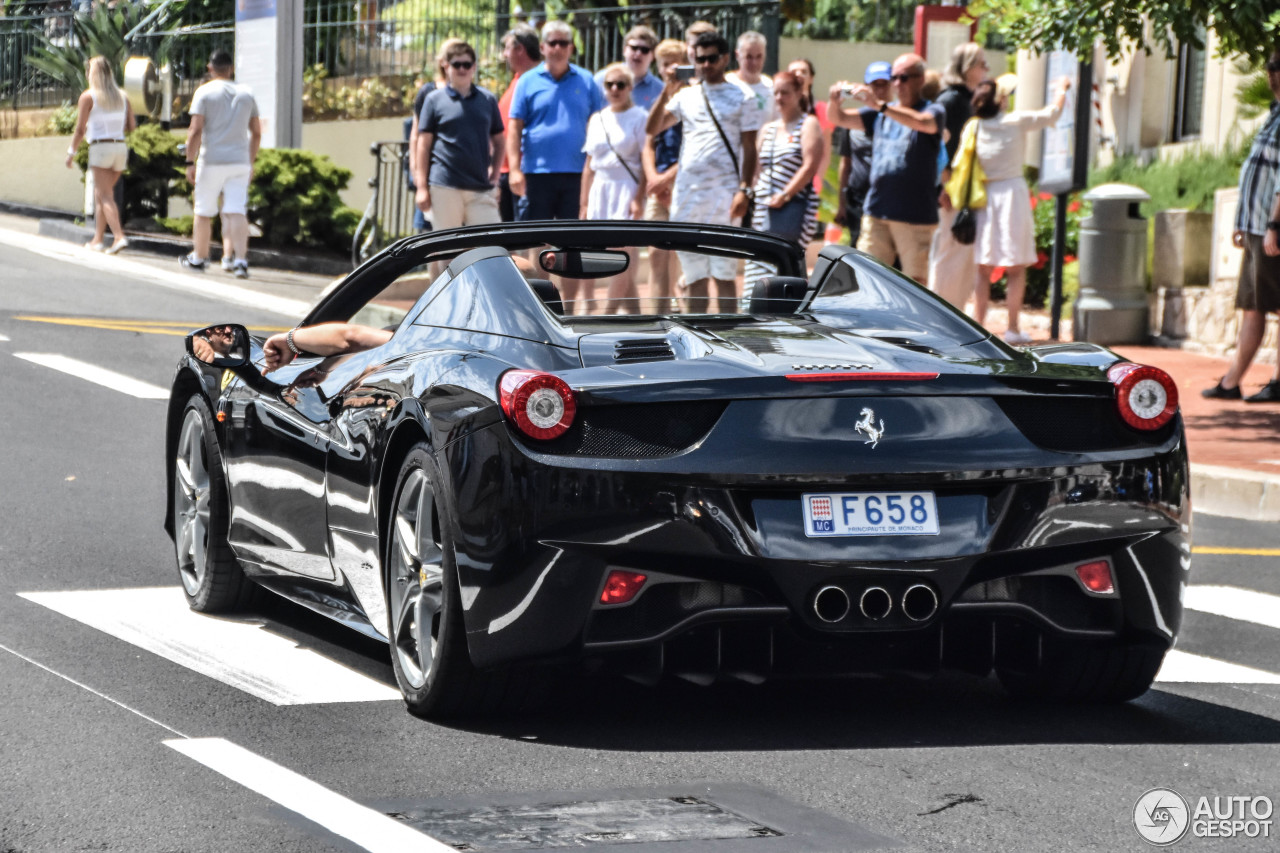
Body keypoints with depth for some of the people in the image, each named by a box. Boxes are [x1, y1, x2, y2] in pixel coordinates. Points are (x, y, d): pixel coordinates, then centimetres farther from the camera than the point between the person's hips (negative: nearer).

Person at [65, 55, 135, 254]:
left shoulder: (88, 96, -5)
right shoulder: (121, 96, 10)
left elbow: (80, 129, -8)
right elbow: (130, 127, 10)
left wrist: (71, 152, 1)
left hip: (100, 147, -6)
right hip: (120, 147, 6)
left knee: (105, 195, -9)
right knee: (100, 195, 15)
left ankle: (119, 236, -25)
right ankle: (97, 239, 16)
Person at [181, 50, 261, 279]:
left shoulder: (204, 92, -3)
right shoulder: (246, 94, 10)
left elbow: (196, 130, -10)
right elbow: (256, 133, 13)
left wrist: (190, 161, -7)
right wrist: (251, 162, 22)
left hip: (212, 160, -3)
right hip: (240, 161, 3)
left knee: (203, 211, 11)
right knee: (237, 211, -4)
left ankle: (199, 258, 22)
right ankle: (241, 260, -18)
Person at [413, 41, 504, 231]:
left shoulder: (487, 99, 11)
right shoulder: (435, 99, 5)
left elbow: (498, 141, 17)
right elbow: (424, 144, 4)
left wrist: (494, 176, 4)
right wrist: (422, 187, -1)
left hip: (480, 188, 2)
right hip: (445, 186, -2)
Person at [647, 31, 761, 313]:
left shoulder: (741, 97, 4)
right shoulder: (685, 96, 15)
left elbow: (749, 149, -1)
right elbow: (652, 129, 6)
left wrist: (744, 189, -12)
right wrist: (667, 93, -5)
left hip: (723, 192, -4)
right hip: (686, 192, 4)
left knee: (723, 274, -7)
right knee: (694, 275, 6)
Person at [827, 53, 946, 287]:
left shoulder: (933, 111, 0)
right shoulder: (880, 114, 16)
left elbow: (922, 122, -23)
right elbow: (839, 118, 10)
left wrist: (879, 105, -34)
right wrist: (835, 101, -15)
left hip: (915, 214, -5)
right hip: (876, 212, 5)